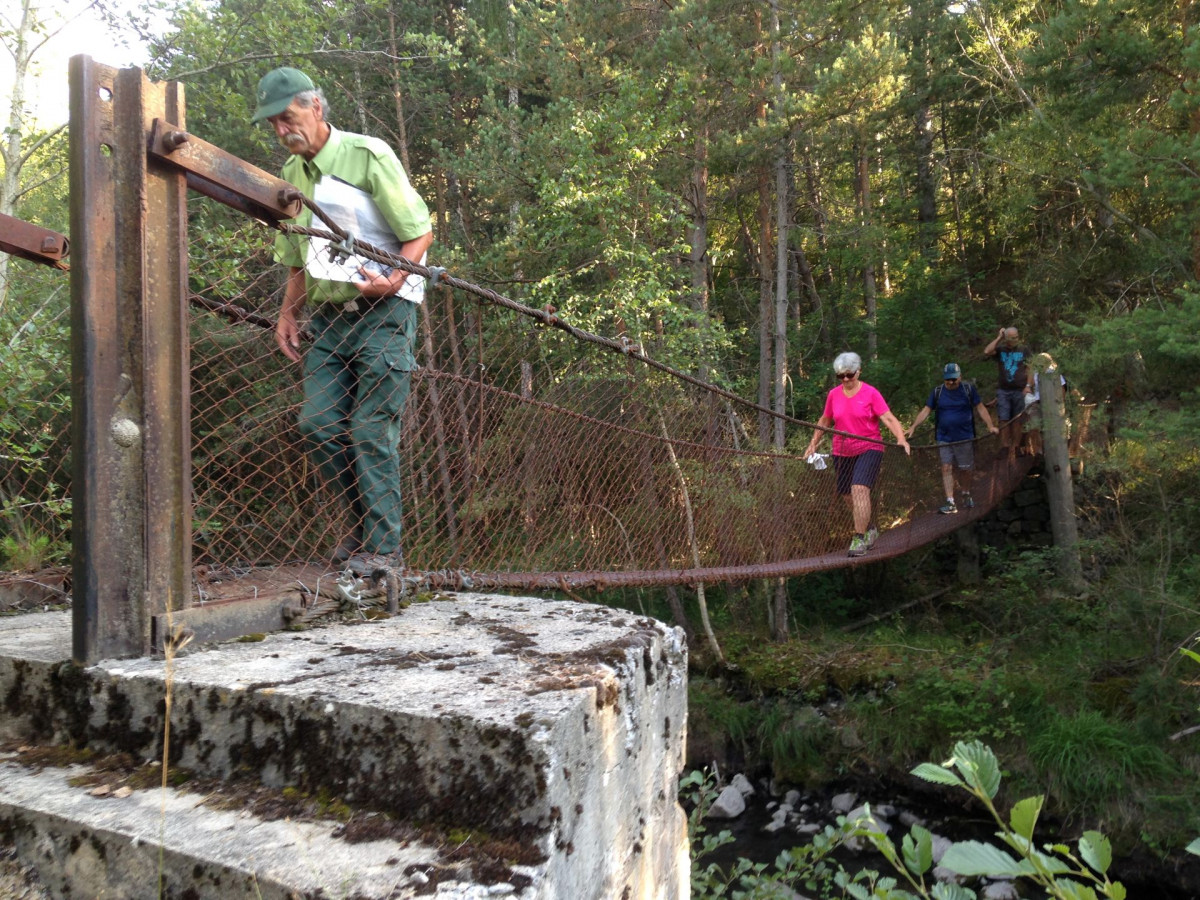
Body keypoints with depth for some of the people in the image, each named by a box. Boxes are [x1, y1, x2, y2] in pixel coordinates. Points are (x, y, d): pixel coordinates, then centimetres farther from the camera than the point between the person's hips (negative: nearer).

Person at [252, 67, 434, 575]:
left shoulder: (368, 156, -6)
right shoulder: (292, 173, 15)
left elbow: (421, 232, -8)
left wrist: (393, 281, -23)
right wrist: (287, 315, 12)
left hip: (382, 312, -7)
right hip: (328, 315, 7)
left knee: (371, 431, -8)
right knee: (318, 423, 1)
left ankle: (384, 546, 2)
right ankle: (363, 524, 18)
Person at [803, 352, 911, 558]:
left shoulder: (871, 394, -6)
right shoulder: (833, 395, 5)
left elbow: (889, 419, -12)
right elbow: (824, 421, 18)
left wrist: (901, 439, -27)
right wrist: (813, 444, 16)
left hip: (869, 449, -5)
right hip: (842, 453, 5)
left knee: (860, 489, -21)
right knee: (848, 496, 8)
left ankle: (859, 539, -17)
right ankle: (870, 529, 32)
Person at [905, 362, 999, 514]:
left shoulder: (968, 389, 0)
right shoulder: (937, 392, 3)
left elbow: (980, 408, 0)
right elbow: (926, 410, -1)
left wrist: (990, 425, -11)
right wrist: (913, 426, -13)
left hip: (965, 438, -1)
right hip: (944, 438, 1)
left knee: (964, 469, 9)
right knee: (947, 468, -5)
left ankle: (966, 496, 33)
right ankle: (950, 503, -5)